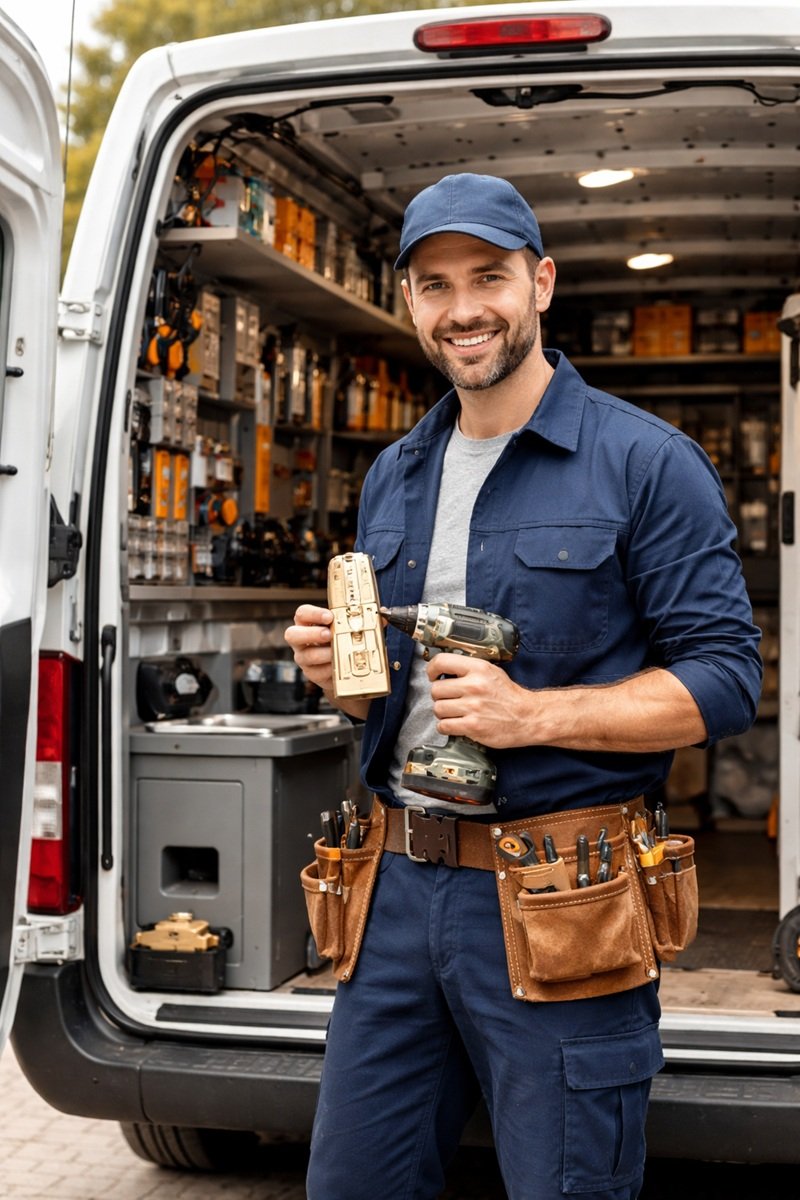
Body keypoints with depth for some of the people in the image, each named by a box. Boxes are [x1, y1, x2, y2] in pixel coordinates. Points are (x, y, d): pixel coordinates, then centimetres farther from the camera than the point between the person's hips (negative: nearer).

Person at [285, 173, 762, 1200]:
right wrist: (338, 672, -2)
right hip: (399, 883, 6)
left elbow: (726, 680, -9)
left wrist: (534, 713, -20)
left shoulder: (645, 463, -5)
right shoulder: (393, 477, 14)